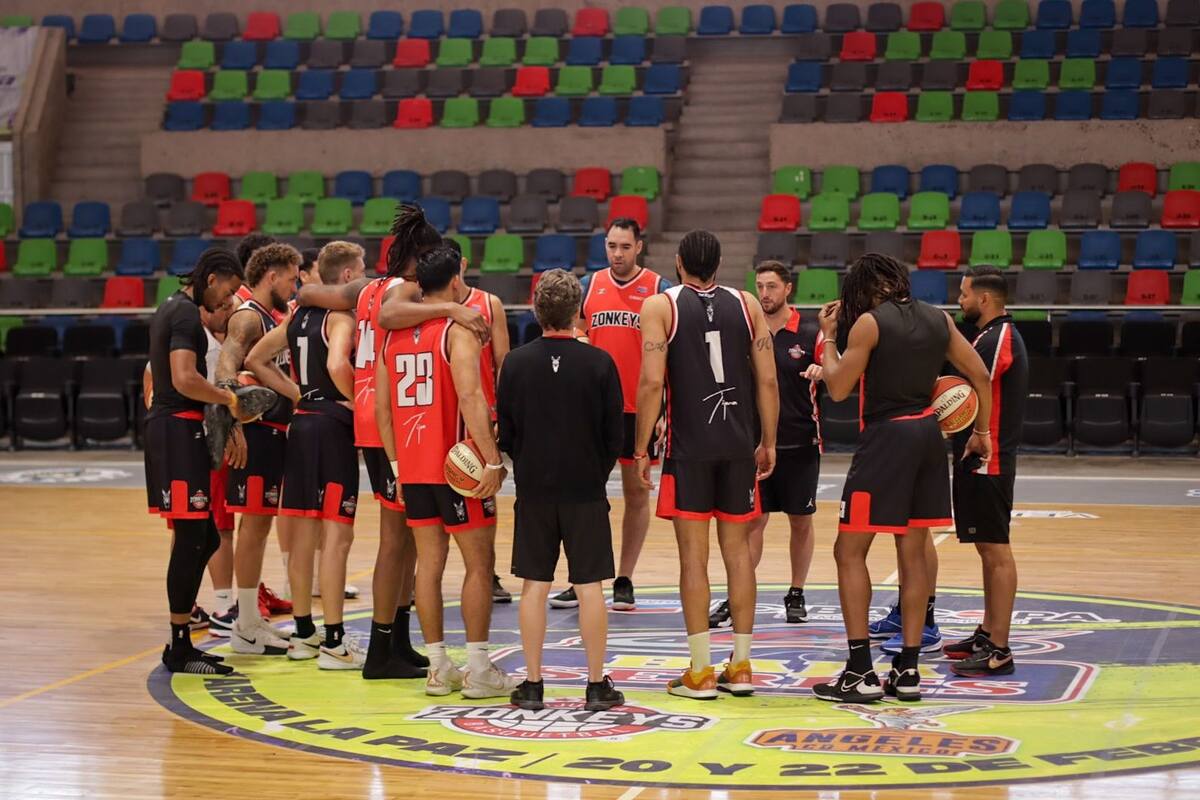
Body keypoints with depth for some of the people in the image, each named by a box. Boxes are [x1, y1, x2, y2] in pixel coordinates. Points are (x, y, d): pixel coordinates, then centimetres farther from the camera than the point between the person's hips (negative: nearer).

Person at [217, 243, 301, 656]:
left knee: (260, 524, 13)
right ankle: (246, 629, -2)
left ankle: (250, 619, 21)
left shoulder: (270, 318, 16)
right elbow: (227, 358, -33)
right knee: (254, 522, -6)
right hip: (257, 432, -10)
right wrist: (229, 387, -52)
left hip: (274, 432, 10)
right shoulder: (248, 317, -14)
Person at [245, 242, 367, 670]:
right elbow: (337, 365, -29)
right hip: (334, 425, -8)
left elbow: (256, 360, 17)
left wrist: (299, 395, 13)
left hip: (302, 424, 8)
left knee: (304, 533, 12)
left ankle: (304, 634, 20)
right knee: (337, 535, -5)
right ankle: (333, 643, -5)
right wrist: (358, 401, -13)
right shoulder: (341, 315, -11)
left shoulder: (300, 316, 13)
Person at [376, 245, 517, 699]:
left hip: (412, 466, 6)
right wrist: (493, 460, -22)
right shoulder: (458, 329, -10)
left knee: (429, 561, 10)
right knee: (480, 563, 2)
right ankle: (478, 671, 2)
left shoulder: (394, 335, 10)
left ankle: (438, 668, 11)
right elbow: (470, 397, -22)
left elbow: (381, 407, 12)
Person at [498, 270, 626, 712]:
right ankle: (597, 684, 6)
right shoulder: (599, 363, -8)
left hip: (533, 489, 1)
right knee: (589, 585, 4)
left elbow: (505, 430, 2)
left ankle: (532, 683, 9)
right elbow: (615, 432, -2)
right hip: (586, 491, -1)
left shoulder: (516, 362, -4)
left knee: (534, 585, 7)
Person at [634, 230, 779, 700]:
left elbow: (652, 382, -11)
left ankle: (700, 672, 0)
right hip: (739, 445, 3)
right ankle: (741, 666, 13)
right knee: (737, 549, 10)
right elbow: (768, 381, 3)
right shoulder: (746, 304, 8)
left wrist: (641, 450, -5)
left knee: (693, 553, 0)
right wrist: (768, 443, 12)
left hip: (689, 446, -3)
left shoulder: (661, 307, -1)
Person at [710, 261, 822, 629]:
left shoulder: (810, 334, -3)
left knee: (801, 521, 7)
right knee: (753, 521, -1)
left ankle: (796, 595, 20)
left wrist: (821, 371, -25)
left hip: (800, 444, -1)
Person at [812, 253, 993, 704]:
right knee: (912, 553, 12)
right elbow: (980, 376, 12)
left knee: (850, 551, 0)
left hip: (886, 435, -7)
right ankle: (908, 671, 13)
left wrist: (828, 336, 6)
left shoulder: (869, 322, -9)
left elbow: (838, 389, -7)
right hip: (928, 434, 7)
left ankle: (861, 673, -5)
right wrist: (981, 432, 23)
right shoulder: (938, 319, 9)